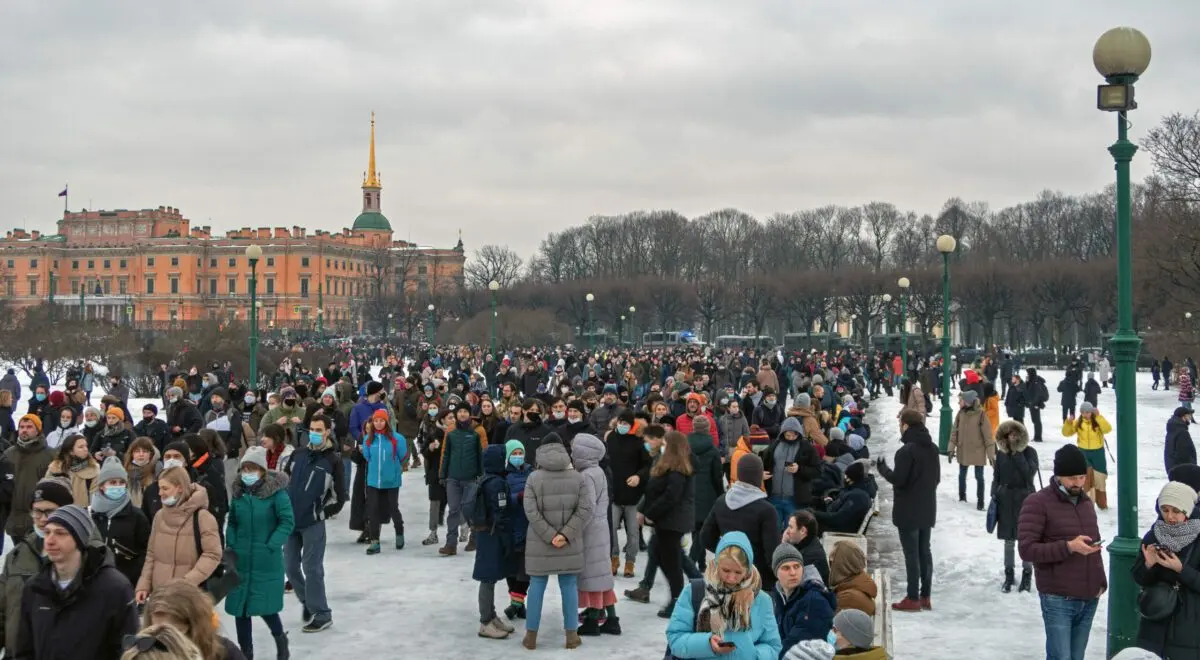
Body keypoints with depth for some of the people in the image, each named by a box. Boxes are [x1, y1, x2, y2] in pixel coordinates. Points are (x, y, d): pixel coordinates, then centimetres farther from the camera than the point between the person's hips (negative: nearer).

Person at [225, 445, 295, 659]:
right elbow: (232, 523, 15)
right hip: (241, 560, 5)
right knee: (239, 608, 7)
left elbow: (288, 521, -11)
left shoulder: (276, 492, -11)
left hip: (266, 561, -5)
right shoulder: (238, 491, 4)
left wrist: (271, 546, -16)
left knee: (265, 606, -4)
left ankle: (280, 638, 27)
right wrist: (231, 545, 2)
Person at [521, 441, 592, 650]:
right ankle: (572, 635, 12)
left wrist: (549, 536, -12)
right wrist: (566, 534, -13)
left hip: (539, 543, -1)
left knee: (537, 586, 7)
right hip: (569, 544, 1)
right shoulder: (578, 478, 0)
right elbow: (584, 509, -9)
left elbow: (531, 511, -12)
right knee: (569, 586, 8)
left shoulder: (533, 478, -4)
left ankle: (531, 635, 12)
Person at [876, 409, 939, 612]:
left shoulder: (906, 450, -19)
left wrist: (883, 468, -3)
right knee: (925, 551, 13)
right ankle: (926, 596, 18)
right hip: (927, 509, 8)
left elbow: (898, 479, -19)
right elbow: (937, 478, 13)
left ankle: (913, 599, 0)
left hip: (908, 510, -8)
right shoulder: (932, 448, 7)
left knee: (911, 553, -3)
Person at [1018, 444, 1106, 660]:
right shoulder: (1037, 503, -9)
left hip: (1088, 598, 6)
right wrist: (1068, 547, -23)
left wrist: (1101, 581, 14)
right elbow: (1026, 549, -15)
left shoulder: (1085, 502, 14)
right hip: (1058, 599, -6)